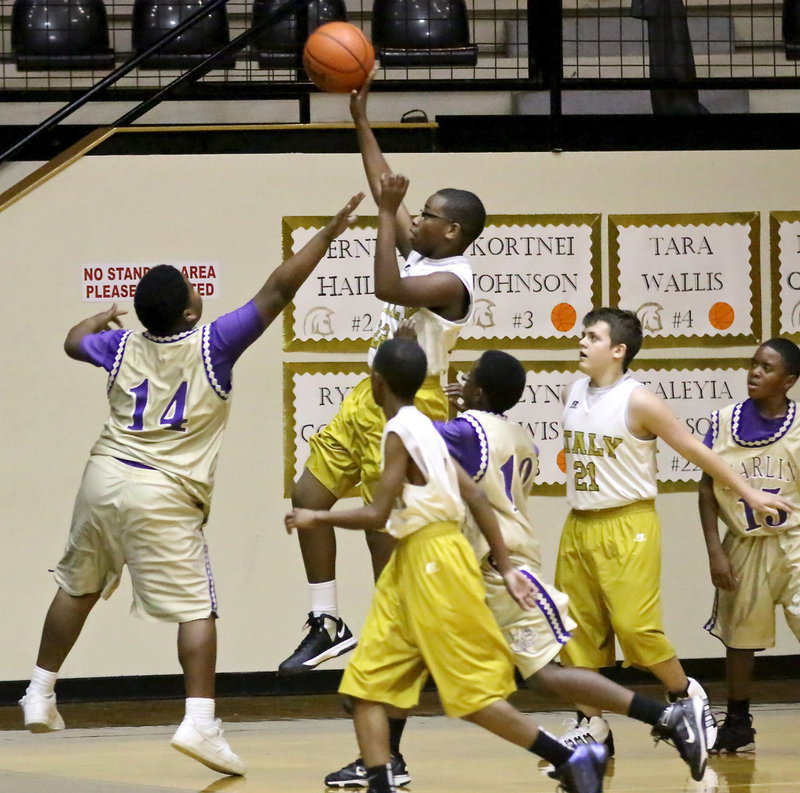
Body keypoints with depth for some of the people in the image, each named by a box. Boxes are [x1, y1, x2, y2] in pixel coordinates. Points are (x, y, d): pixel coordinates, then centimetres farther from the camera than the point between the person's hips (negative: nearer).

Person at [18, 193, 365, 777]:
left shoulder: (123, 345, 6)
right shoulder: (211, 346, -8)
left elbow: (74, 342, 29)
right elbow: (277, 291, -9)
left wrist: (100, 318, 51)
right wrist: (329, 234, -4)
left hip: (105, 479, 5)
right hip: (164, 495, -5)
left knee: (78, 588, 22)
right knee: (197, 609, -3)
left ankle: (40, 696, 30)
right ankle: (200, 723, -17)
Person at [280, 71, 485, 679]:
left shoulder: (452, 280, -18)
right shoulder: (421, 255, 8)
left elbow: (388, 288, -35)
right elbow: (384, 191, 15)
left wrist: (388, 212, -29)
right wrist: (361, 119, 12)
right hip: (369, 399, 10)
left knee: (385, 528, -7)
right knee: (310, 497, 9)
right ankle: (329, 625, 15)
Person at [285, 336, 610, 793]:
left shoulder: (400, 432, -14)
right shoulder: (422, 427, 13)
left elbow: (377, 516, -18)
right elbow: (476, 496, 12)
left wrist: (316, 519, -4)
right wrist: (506, 568, 12)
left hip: (433, 565, -10)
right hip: (411, 566, 10)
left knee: (472, 694, -6)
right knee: (367, 682, 5)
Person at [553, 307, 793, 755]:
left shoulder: (638, 401, -13)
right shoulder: (574, 395, 6)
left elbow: (696, 450, -8)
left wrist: (748, 493, -4)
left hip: (627, 528, -6)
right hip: (579, 527, 6)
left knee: (636, 626, -11)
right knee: (580, 630, 5)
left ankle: (686, 694, 11)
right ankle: (591, 724, 14)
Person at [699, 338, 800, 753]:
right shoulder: (724, 422, -1)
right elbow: (707, 489, 3)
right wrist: (715, 551, -3)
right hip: (744, 545, 3)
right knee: (740, 636, 12)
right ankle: (737, 725, 27)